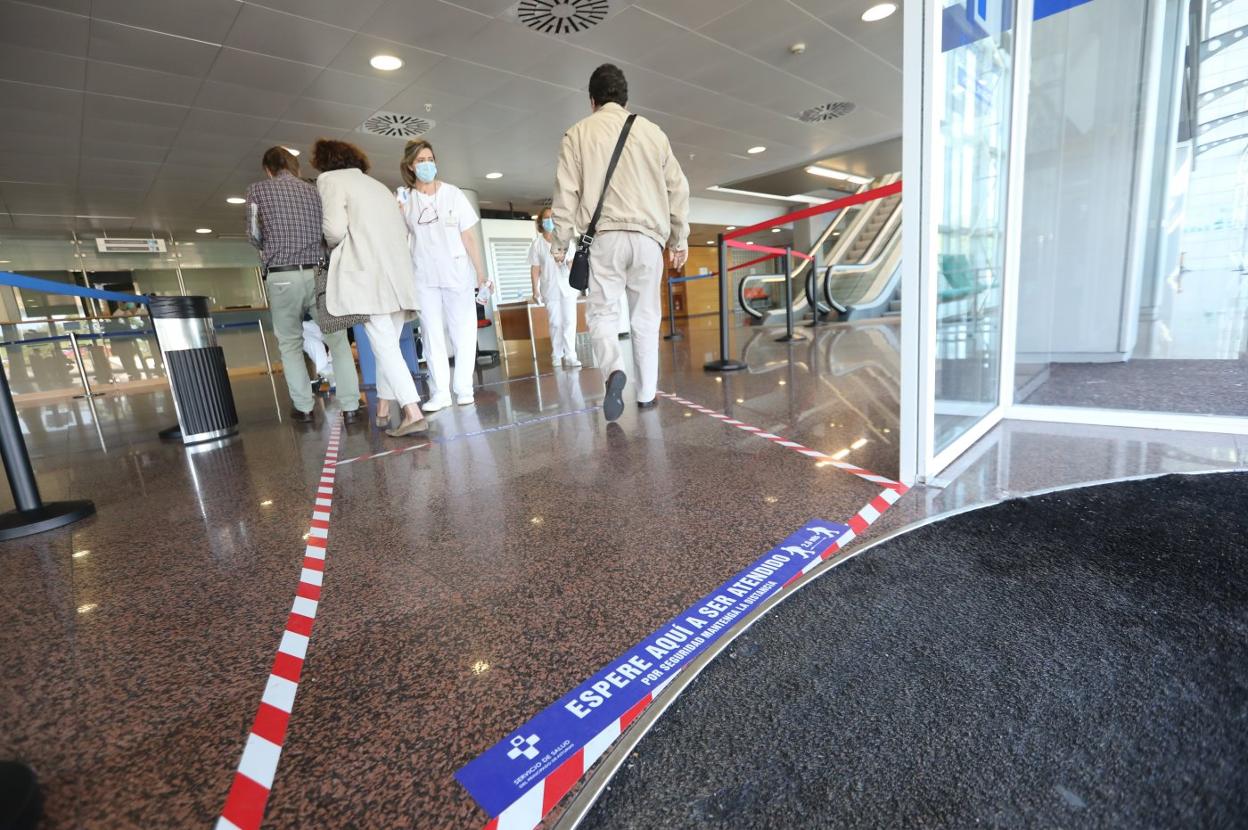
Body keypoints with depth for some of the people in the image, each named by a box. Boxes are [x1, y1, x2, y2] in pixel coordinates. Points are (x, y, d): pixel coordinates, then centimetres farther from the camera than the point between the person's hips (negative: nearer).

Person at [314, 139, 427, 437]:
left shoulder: (330, 179, 6)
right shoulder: (378, 185, 27)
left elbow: (335, 229, -7)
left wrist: (332, 245, 13)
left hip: (368, 276, -7)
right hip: (400, 276, 7)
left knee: (385, 347, -10)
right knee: (388, 345, 11)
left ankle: (413, 414, -18)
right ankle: (383, 411, 18)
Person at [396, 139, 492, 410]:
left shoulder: (453, 194, 3)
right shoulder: (403, 198, 8)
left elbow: (469, 238, 3)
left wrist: (481, 274, -1)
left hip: (458, 274, -1)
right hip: (423, 278, 2)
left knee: (463, 332, -1)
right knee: (431, 334, 2)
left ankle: (463, 388, 8)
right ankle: (440, 391, 6)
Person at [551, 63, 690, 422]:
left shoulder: (578, 133, 8)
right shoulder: (652, 130, 15)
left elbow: (566, 191, 1)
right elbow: (678, 188, 14)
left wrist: (561, 242, 4)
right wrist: (679, 239, 19)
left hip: (604, 236, -2)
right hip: (648, 235, 2)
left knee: (602, 313, 3)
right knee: (645, 318, 7)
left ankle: (614, 370, -25)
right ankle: (646, 394, 10)